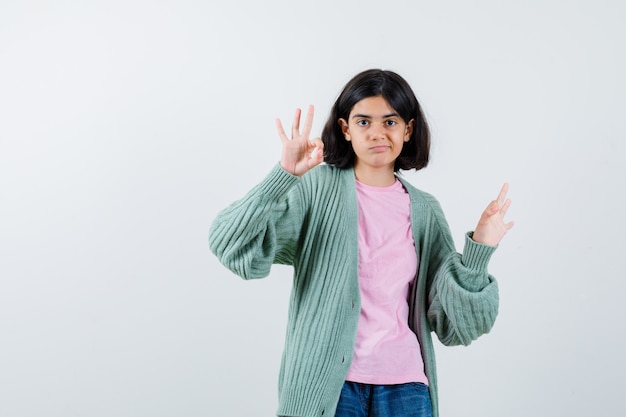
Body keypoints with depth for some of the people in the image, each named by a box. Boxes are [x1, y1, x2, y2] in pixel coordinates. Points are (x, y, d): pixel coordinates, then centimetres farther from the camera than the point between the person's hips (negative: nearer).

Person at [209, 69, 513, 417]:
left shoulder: (425, 211, 5)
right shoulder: (317, 189, -4)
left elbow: (452, 324, 5)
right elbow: (233, 244, -16)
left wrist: (479, 251, -7)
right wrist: (284, 175, -25)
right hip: (327, 383, -2)